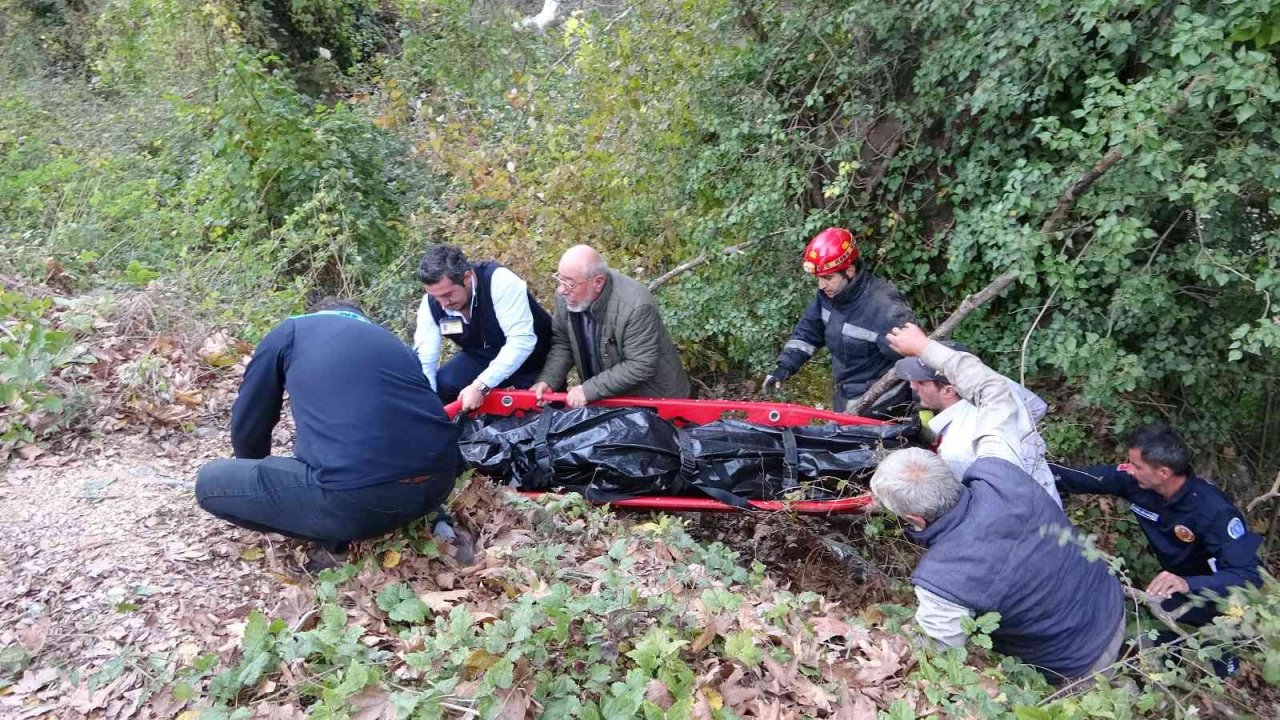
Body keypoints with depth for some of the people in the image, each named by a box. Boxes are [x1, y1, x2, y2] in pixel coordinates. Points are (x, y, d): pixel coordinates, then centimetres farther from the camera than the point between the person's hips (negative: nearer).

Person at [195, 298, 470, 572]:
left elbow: (247, 424, 25)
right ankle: (432, 519, 18)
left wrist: (256, 475, 46)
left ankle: (331, 539, 9)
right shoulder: (390, 339, 30)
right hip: (439, 482, 5)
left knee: (210, 482, 17)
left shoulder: (290, 332, 18)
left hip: (358, 498, -5)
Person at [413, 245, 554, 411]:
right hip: (483, 358, 4)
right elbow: (423, 358, -15)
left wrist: (480, 386, -43)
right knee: (442, 386, -18)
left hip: (532, 357, -3)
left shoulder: (499, 281, -33)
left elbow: (522, 341, -38)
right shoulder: (431, 302, -17)